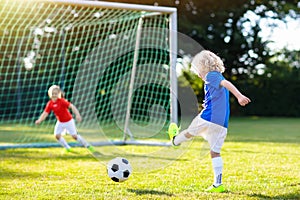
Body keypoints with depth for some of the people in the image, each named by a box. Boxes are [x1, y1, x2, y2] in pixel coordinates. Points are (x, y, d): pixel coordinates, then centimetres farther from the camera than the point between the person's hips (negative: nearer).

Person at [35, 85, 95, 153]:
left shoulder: (62, 101, -22)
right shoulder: (50, 104, -7)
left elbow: (72, 106, -30)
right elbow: (45, 113, -5)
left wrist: (77, 115, -43)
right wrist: (39, 120, -21)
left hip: (68, 121, -5)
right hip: (60, 122, 5)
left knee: (74, 136, -5)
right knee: (57, 135, -8)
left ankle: (88, 146, 13)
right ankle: (67, 148, 12)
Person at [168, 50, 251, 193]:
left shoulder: (211, 76, -2)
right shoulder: (219, 78, 24)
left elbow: (226, 83, -20)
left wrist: (239, 96, -35)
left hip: (208, 117, -8)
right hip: (222, 123, 8)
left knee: (190, 132, 23)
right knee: (215, 152, 8)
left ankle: (175, 141, 51)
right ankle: (218, 184, 4)